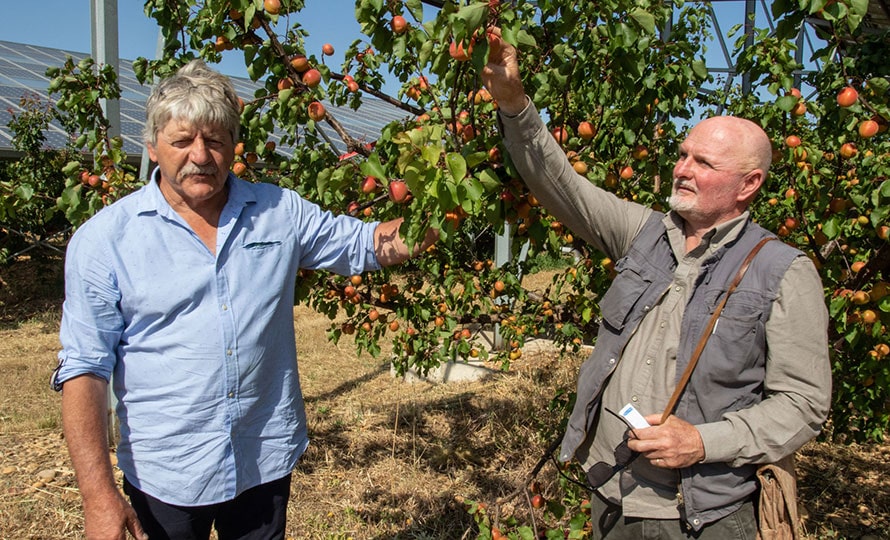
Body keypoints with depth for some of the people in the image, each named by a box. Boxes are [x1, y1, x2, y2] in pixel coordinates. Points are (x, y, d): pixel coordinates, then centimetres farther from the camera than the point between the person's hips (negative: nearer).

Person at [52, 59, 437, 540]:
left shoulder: (280, 212, 0)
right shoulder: (103, 239, -7)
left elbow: (368, 245, 8)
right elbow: (84, 370, -7)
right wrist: (98, 494, -13)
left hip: (267, 462, 3)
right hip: (165, 477, -2)